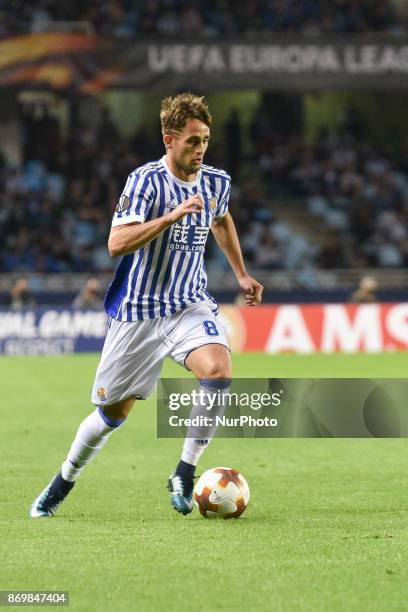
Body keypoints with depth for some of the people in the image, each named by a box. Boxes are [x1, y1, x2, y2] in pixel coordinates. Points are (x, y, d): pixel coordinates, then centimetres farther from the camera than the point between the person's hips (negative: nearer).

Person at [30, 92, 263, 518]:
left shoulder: (216, 182, 2)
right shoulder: (146, 180, -16)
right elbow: (117, 243, -28)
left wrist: (241, 274, 25)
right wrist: (173, 215, -34)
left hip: (191, 305, 3)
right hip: (139, 311, -3)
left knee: (218, 371, -26)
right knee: (114, 410, 6)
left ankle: (185, 474, -12)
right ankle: (64, 481, 31)